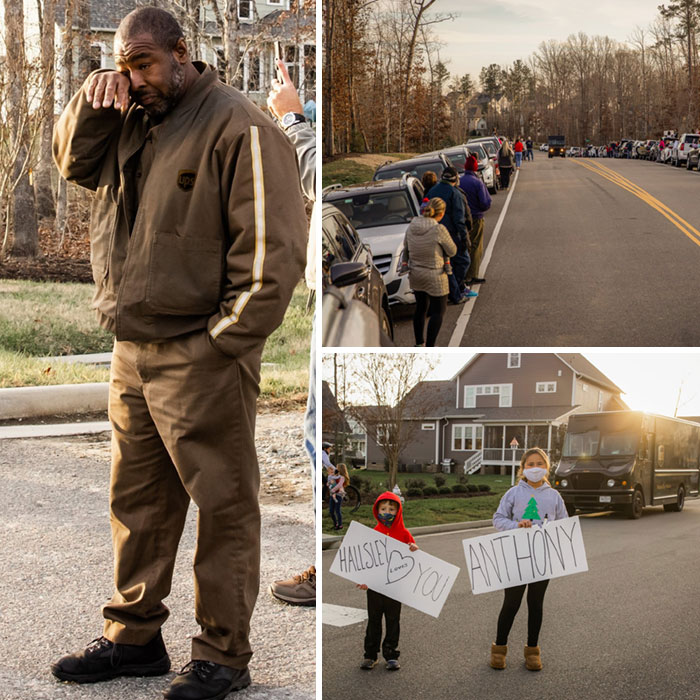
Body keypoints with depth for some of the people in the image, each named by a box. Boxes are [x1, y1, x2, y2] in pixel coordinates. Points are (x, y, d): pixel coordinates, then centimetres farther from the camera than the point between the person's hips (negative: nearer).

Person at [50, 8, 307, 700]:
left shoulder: (239, 126, -11)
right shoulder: (128, 122, 13)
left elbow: (273, 247, -15)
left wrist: (227, 340, -15)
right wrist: (93, 98, 2)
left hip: (201, 358, -8)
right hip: (131, 352, 8)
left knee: (224, 507, 2)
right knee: (136, 502, 16)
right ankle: (133, 635, 28)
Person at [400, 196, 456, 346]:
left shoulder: (411, 226, -3)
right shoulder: (439, 229, -22)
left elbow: (406, 247, 12)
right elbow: (452, 251, -10)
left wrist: (405, 261, 29)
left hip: (415, 275, 6)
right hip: (434, 276, -6)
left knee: (421, 308, 22)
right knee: (438, 311, 6)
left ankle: (419, 343, 32)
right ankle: (430, 348, 3)